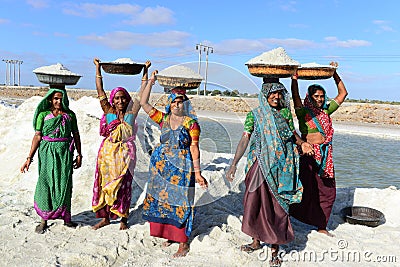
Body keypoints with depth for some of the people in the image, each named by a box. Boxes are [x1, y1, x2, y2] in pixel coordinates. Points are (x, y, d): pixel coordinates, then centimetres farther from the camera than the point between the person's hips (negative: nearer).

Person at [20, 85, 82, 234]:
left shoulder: (70, 115, 7)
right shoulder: (43, 115, 2)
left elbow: (76, 135, 11)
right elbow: (37, 137, -1)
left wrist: (79, 155, 9)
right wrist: (29, 158, -5)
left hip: (65, 153, 1)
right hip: (48, 153, -1)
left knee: (65, 184, 4)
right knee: (46, 183, -1)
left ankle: (66, 217, 16)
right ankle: (44, 220, 10)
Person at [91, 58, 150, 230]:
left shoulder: (131, 113, 1)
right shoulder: (108, 112, 2)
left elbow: (142, 94, 1)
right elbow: (100, 91, 1)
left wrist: (145, 71, 2)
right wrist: (98, 69, 1)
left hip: (125, 153, -1)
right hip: (108, 151, 1)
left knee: (124, 185, 5)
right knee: (105, 183, 7)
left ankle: (123, 219, 18)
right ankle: (105, 217, 22)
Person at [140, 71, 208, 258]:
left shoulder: (191, 123, -5)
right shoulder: (163, 119, 6)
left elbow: (194, 148, -7)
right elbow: (143, 103, 5)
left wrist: (197, 172, -10)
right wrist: (150, 82, -1)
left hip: (181, 168, -4)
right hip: (161, 166, 5)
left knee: (180, 202, -1)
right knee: (163, 199, 10)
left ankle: (183, 243, 9)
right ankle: (169, 234, 28)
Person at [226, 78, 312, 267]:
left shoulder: (285, 112, 5)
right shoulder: (254, 115, 0)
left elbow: (292, 133, 18)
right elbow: (245, 139, -5)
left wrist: (302, 143, -4)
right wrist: (234, 164, -12)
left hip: (282, 166, 1)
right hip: (261, 164, 0)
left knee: (277, 206, 3)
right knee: (255, 202, 7)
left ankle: (275, 248, 16)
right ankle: (256, 241, 29)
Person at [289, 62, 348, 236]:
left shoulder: (326, 111, 12)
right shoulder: (303, 112, -1)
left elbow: (343, 93, 13)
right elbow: (295, 97, -16)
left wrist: (334, 74, 5)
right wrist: (294, 79, -29)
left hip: (325, 156, 5)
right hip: (308, 155, -5)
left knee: (327, 192, 8)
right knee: (306, 190, 2)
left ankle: (321, 226, 21)